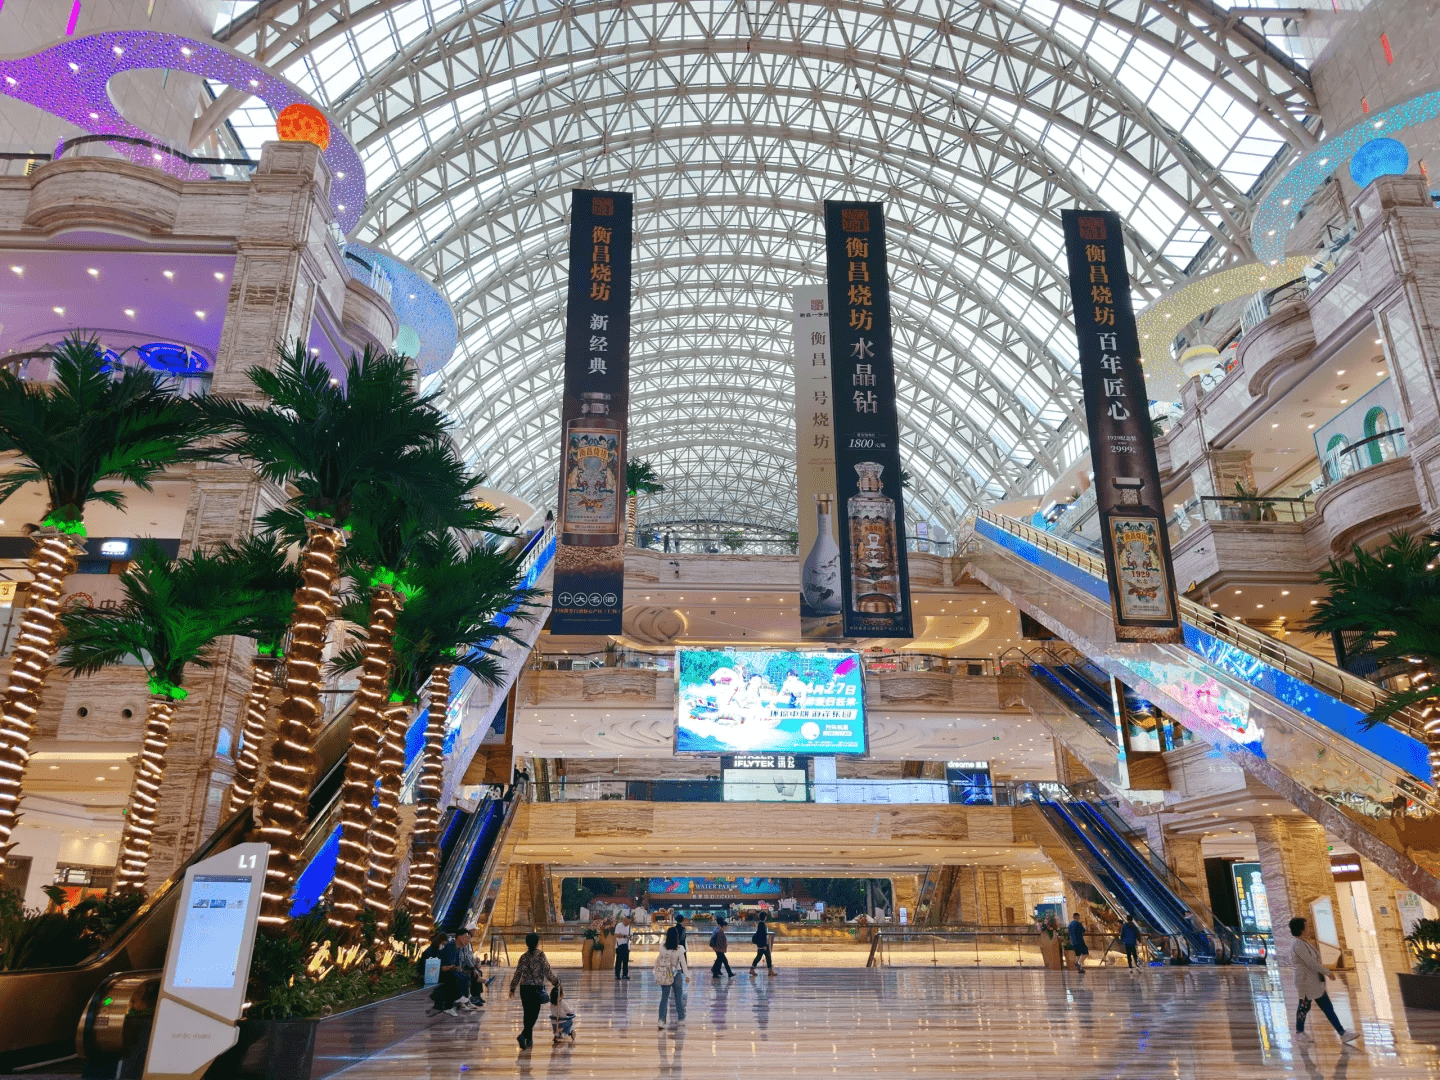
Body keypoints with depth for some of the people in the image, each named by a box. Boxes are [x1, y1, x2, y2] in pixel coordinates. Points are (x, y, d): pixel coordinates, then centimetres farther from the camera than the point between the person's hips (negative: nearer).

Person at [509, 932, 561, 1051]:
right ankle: (523, 1035, -18)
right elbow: (547, 972, -8)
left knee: (527, 1013, 15)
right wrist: (556, 983, 5)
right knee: (534, 1014, 0)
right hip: (537, 988, -4)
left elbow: (518, 973, 6)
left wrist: (512, 988, 16)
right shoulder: (540, 955, -8)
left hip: (524, 988, 4)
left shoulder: (524, 957, 2)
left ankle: (529, 1039, 22)